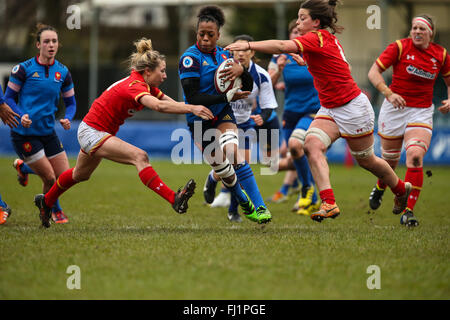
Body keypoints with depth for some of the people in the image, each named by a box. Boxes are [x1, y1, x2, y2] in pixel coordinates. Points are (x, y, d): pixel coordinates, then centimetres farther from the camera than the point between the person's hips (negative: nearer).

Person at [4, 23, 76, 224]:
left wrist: (67, 119, -10)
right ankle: (55, 211, 25)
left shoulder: (63, 72, 4)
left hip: (48, 131, 5)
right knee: (49, 177, -8)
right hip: (24, 133, -5)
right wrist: (21, 116, -23)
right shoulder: (24, 69, -9)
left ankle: (23, 167, 31)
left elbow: (71, 102, 11)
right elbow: (8, 98, -5)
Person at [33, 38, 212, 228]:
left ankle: (45, 202, 52)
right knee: (139, 157, -27)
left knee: (80, 175, 30)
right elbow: (159, 106, -46)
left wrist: (194, 108, -17)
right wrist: (192, 109, -51)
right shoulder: (135, 86, -28)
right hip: (91, 132, -11)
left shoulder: (145, 85, 0)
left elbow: (172, 103, -3)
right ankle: (174, 200, -36)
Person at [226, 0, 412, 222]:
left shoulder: (317, 38, -22)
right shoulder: (327, 39, 5)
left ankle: (401, 189, 37)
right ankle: (329, 203, -24)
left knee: (366, 160, 10)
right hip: (330, 109, 8)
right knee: (312, 144, -18)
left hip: (353, 108, -8)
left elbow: (282, 46, -36)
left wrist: (248, 45, -39)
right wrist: (305, 61, 12)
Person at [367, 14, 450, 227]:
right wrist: (388, 93, -26)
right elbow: (374, 72, -11)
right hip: (395, 108, -1)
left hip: (422, 112, 1)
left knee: (415, 157, -19)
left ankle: (408, 211, -15)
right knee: (390, 159, 10)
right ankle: (380, 187, 46)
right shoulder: (399, 47, -9)